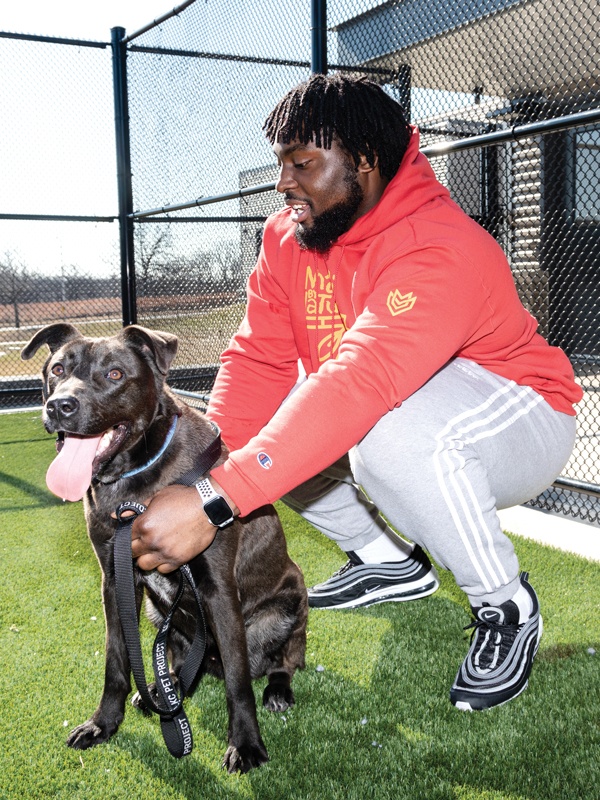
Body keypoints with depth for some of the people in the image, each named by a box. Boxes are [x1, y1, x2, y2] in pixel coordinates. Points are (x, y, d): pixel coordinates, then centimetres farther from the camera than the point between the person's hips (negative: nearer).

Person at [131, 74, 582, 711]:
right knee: (258, 425, -4)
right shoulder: (287, 239, -4)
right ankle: (389, 560, 12)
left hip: (518, 430, -8)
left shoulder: (441, 251, -31)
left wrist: (215, 501, -49)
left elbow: (360, 386, -44)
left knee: (390, 427, -38)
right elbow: (259, 360, -11)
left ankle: (506, 604, -12)